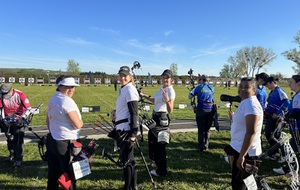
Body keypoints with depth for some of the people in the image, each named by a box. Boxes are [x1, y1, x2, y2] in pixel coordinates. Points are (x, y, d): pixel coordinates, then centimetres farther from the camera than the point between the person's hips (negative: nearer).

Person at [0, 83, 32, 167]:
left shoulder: (20, 94, -21)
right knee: (9, 138, 17)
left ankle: (18, 159, 2)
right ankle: (12, 155, 36)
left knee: (18, 138, -7)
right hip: (8, 119, 5)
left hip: (18, 118, -4)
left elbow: (28, 108, -23)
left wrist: (23, 117, -32)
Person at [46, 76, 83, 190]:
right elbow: (78, 125, -23)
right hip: (66, 144, -9)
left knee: (53, 174, 20)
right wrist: (81, 121, -2)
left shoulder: (52, 99, 8)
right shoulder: (67, 101, -20)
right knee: (69, 176, 6)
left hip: (52, 141, 9)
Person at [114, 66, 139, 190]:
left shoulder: (130, 90, -11)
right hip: (122, 129, 10)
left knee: (127, 159, 0)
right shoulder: (123, 90, 16)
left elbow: (134, 113, -18)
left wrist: (133, 132, -22)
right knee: (128, 158, 16)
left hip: (127, 129, -10)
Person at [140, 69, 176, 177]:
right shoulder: (162, 89, 9)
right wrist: (144, 96, 22)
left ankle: (161, 171, 12)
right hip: (155, 116, 10)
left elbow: (170, 110, -27)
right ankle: (156, 162, 45)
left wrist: (167, 100, -44)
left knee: (160, 144, -2)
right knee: (153, 140, 24)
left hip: (162, 118, -10)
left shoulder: (170, 91, -18)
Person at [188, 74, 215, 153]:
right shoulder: (212, 88, 7)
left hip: (201, 110, -3)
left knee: (201, 129, 4)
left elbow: (190, 96, -3)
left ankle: (201, 147, 5)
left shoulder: (199, 87, -3)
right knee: (207, 129, 15)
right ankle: (206, 146, 22)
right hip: (210, 110, 3)